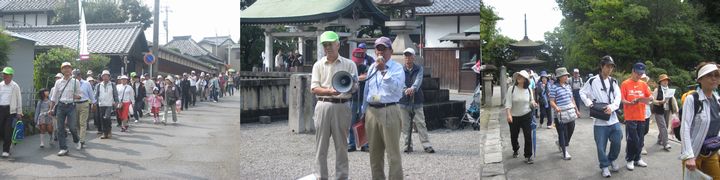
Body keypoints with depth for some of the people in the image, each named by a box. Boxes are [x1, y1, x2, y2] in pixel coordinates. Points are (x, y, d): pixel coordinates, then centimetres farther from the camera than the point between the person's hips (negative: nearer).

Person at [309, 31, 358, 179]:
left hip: (342, 106, -1)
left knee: (341, 145, 4)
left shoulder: (349, 64, 5)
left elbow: (355, 88, 1)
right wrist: (329, 91, -17)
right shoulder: (318, 65, 9)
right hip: (323, 105, 1)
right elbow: (314, 88, 1)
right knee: (321, 145, 4)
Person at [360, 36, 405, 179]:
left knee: (393, 152, -5)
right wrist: (363, 112, 21)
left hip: (389, 112, -6)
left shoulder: (397, 68, -3)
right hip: (372, 111, 6)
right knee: (375, 152, 13)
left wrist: (383, 71, -28)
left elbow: (396, 87, -21)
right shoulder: (371, 68, 15)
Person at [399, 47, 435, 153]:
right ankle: (408, 146, 13)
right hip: (404, 101, 1)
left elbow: (418, 80, -13)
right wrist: (405, 90, -33)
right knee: (405, 126, 3)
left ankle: (427, 146, -1)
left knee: (421, 124, -4)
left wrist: (413, 88, -35)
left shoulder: (419, 69, 6)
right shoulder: (401, 70, 5)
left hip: (416, 101, 0)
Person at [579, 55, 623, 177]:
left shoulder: (613, 81, 9)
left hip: (613, 118, 4)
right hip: (599, 119, -4)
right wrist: (589, 103, -15)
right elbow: (582, 93, 1)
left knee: (617, 141, 6)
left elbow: (618, 96, 2)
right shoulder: (592, 81, -5)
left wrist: (612, 106, -16)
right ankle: (604, 166, 16)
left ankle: (611, 160, 31)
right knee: (601, 145, 1)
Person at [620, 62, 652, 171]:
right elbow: (622, 100, -7)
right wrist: (631, 103, -25)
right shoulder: (625, 84, -3)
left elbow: (650, 97, 10)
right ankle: (630, 160, 8)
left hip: (641, 116, 5)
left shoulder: (643, 84, 10)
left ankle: (637, 159, 23)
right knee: (632, 140, -5)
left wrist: (648, 99, -13)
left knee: (640, 140, 10)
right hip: (630, 117, -5)